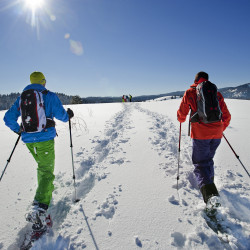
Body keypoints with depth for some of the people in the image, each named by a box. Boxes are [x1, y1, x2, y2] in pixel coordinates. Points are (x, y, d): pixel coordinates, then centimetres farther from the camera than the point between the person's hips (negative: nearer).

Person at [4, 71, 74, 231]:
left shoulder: (21, 98, 9)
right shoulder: (50, 96, -5)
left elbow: (8, 118, 10)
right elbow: (61, 115, -9)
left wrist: (18, 130, 26)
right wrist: (69, 115, 13)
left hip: (28, 140, 6)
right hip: (45, 139, -5)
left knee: (42, 166, 27)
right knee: (47, 171, -4)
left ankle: (46, 190, 41)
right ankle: (39, 207, -16)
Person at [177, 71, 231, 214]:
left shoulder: (190, 92, 2)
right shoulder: (216, 93, 12)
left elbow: (182, 114, 5)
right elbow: (227, 116, 15)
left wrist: (181, 120, 28)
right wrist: (222, 129, 33)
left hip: (200, 134, -4)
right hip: (216, 134, 4)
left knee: (200, 164, 2)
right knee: (209, 159, 25)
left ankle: (210, 193, -18)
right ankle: (210, 182, 41)